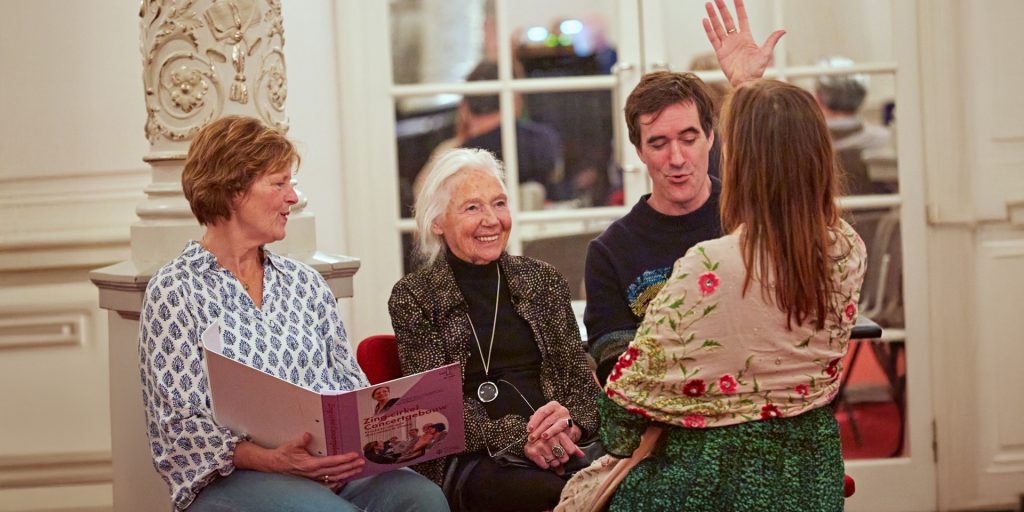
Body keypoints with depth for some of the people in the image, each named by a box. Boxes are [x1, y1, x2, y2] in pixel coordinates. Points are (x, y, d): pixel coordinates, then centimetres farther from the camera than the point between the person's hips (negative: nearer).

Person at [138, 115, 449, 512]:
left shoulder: (305, 282, 19)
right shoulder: (174, 291, 2)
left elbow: (351, 387, 16)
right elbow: (178, 429, -6)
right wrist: (273, 460, -21)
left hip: (330, 470, 5)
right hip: (232, 478, -5)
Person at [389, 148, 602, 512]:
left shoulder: (542, 280, 19)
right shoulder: (413, 296, 8)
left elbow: (580, 375, 14)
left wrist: (572, 420, -10)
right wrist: (518, 438, -17)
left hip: (560, 447, 4)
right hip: (475, 459, -4)